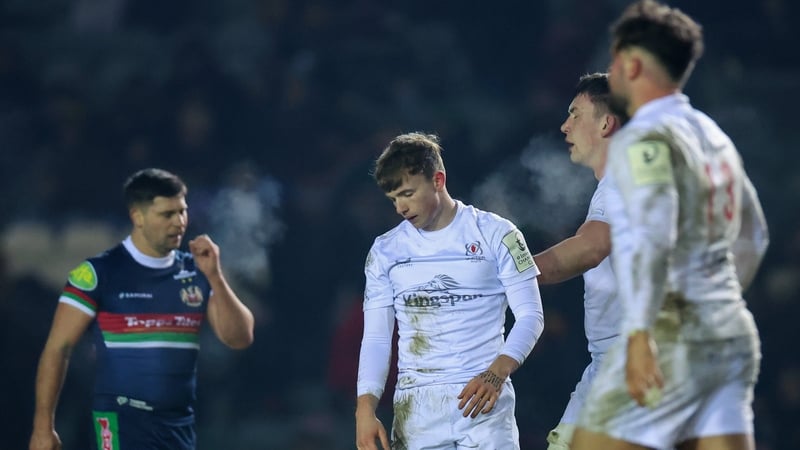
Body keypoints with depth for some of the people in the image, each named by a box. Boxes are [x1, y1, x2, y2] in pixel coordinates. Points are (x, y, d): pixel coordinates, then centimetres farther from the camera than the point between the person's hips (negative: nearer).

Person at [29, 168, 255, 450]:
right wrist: (44, 426, -9)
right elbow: (58, 348, -4)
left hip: (180, 425, 6)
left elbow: (240, 338, 4)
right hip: (121, 424, -6)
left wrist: (214, 276, -8)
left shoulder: (196, 273, 9)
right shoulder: (99, 272, -6)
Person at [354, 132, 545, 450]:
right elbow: (376, 338, 10)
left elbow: (530, 315, -1)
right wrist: (365, 408, -6)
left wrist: (496, 375, -17)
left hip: (483, 399, -3)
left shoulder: (496, 234, 1)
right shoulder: (385, 251, 11)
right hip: (414, 406, 3)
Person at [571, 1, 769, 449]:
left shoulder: (644, 138, -9)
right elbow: (753, 238, 29)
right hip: (732, 336, 8)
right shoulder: (714, 135, 18)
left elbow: (654, 233, -25)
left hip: (672, 340, -8)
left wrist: (640, 332, -32)